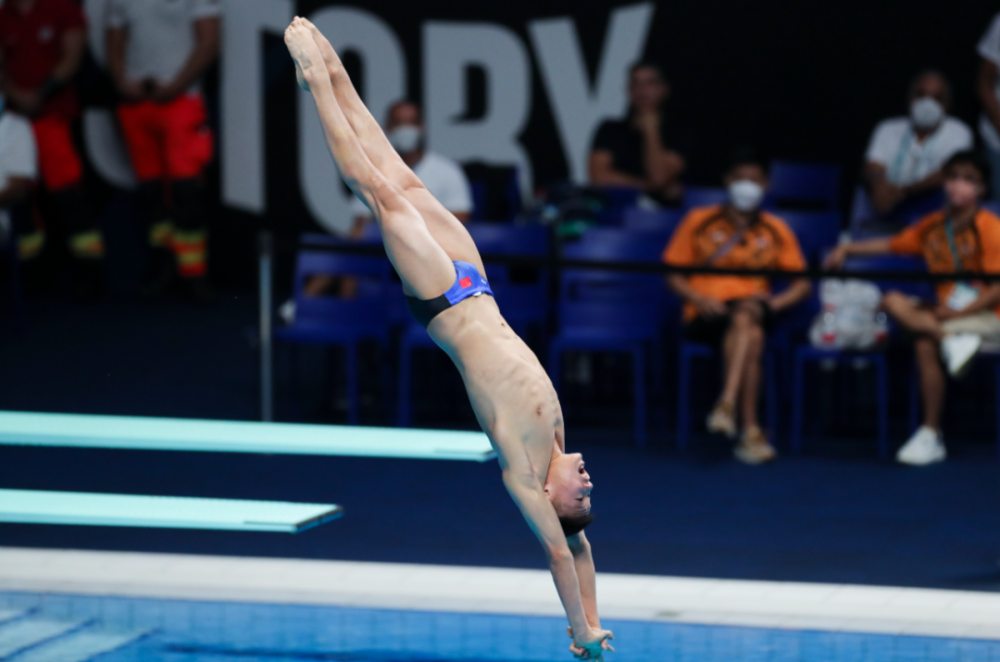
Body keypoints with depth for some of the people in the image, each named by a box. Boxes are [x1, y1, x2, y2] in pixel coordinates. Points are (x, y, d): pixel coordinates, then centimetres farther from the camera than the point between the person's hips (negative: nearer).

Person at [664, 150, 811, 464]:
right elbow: (674, 274, 9)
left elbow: (802, 283, 12)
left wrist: (774, 302, -9)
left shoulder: (775, 231, 16)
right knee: (751, 335, -36)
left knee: (746, 315, -39)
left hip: (752, 308, 1)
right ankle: (751, 431, -45)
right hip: (706, 317, -1)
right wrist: (697, 298, -11)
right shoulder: (700, 222, 11)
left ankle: (727, 404, -50)